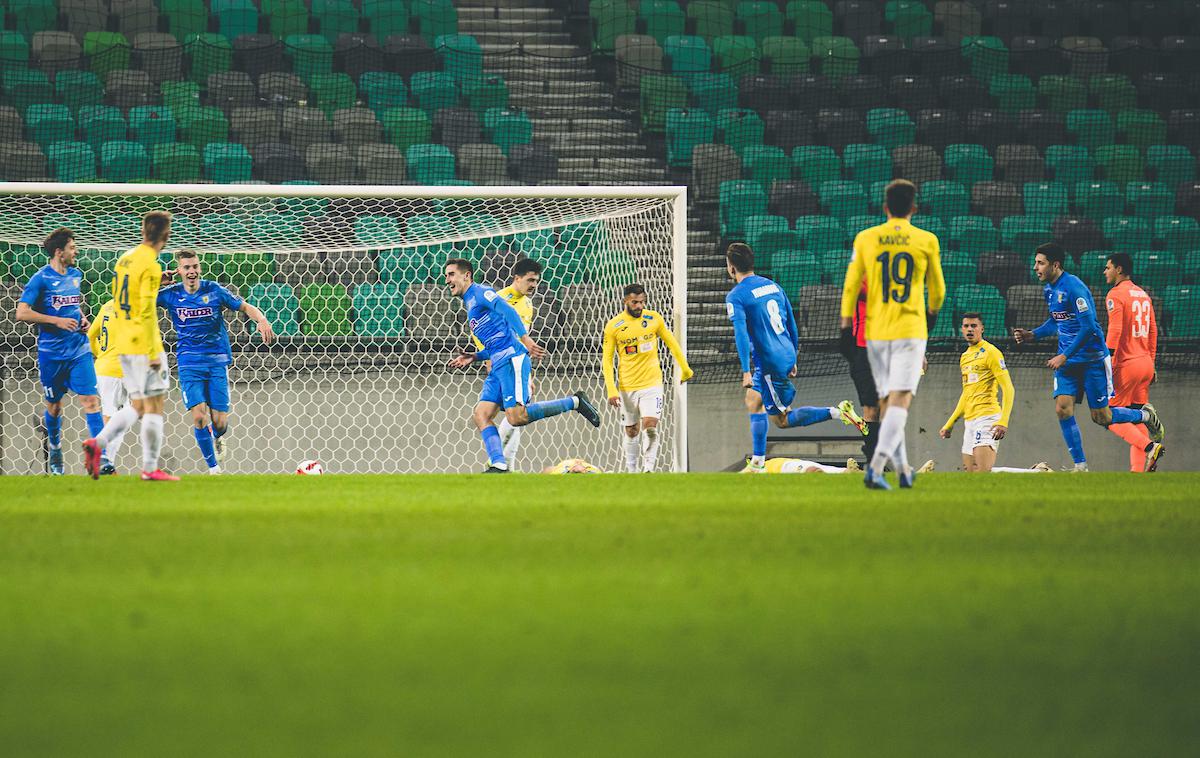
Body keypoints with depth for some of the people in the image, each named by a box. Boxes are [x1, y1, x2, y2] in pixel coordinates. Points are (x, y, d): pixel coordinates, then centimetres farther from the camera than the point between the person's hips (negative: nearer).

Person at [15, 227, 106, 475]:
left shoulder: (75, 275, 9)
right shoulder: (41, 279, -10)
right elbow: (22, 312, -15)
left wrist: (82, 319, 7)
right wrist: (57, 321, -19)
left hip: (79, 350, 4)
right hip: (52, 354, -4)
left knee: (90, 400, -9)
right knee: (54, 405, 11)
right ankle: (55, 449, 36)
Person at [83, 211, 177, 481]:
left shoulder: (125, 259, 12)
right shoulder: (151, 266, -15)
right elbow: (147, 309, -19)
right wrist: (153, 352, -18)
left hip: (123, 346, 8)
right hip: (144, 345, -8)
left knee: (137, 405, 14)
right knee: (153, 406, -1)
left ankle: (97, 442, -4)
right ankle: (150, 468, 0)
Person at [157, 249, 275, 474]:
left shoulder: (214, 290, -2)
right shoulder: (171, 294, 0)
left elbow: (245, 307, 4)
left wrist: (261, 320, -16)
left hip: (217, 360, 0)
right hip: (189, 362, 0)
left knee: (219, 421, -3)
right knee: (199, 416, -15)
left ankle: (217, 438, 35)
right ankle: (213, 467, 0)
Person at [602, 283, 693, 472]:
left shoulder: (654, 319, -2)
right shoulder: (613, 326, -5)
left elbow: (671, 343, 13)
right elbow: (607, 360, -2)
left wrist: (685, 369, 19)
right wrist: (611, 389, -10)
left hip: (652, 384, 0)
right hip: (627, 387, 0)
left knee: (650, 427, -16)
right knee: (631, 432, 8)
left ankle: (648, 469, -15)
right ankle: (632, 470, 22)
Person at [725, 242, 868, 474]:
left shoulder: (735, 297, -10)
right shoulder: (773, 286, 12)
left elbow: (741, 335, -20)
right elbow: (792, 325, 16)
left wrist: (746, 371, -22)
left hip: (769, 363, -8)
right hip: (786, 356, 8)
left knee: (782, 419, -1)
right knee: (753, 401, 18)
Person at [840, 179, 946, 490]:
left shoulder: (865, 239, 1)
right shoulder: (926, 241, -2)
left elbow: (851, 285, 1)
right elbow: (937, 287, 11)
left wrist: (846, 323, 8)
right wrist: (933, 311, 30)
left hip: (875, 330, 3)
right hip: (911, 330, -3)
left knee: (886, 402, 16)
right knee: (900, 400, -9)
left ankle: (903, 470, 25)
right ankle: (876, 466, -26)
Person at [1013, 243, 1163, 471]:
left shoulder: (1074, 288, -21)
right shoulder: (1050, 289, 8)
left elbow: (1088, 327, -24)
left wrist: (1065, 356, -22)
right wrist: (1032, 335, 8)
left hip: (1092, 360, -8)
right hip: (1067, 361, 8)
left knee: (1101, 417, 0)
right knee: (1063, 409, -7)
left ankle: (1146, 416, 27)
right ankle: (1080, 467, -1)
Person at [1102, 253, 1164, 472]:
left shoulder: (1116, 294, -9)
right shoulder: (1143, 294, 15)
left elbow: (1115, 331, -17)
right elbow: (1153, 332, 19)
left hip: (1126, 364, -8)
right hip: (1146, 363, 8)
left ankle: (1149, 447, -19)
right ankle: (1139, 469, 5)